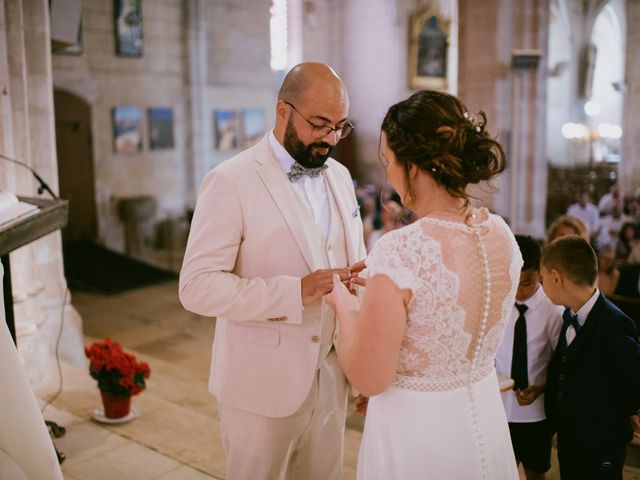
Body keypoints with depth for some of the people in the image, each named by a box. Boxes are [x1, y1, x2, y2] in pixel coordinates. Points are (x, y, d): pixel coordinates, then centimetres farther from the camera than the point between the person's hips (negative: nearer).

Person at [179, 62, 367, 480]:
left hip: (330, 377, 5)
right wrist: (296, 292, -28)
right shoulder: (231, 182, -13)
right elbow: (197, 287, -19)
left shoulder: (339, 176, 7)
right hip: (262, 383, -5)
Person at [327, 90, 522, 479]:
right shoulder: (501, 232, -7)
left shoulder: (401, 250, -28)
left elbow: (368, 379, -21)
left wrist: (344, 303, -6)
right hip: (485, 419, 6)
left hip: (417, 431, -6)